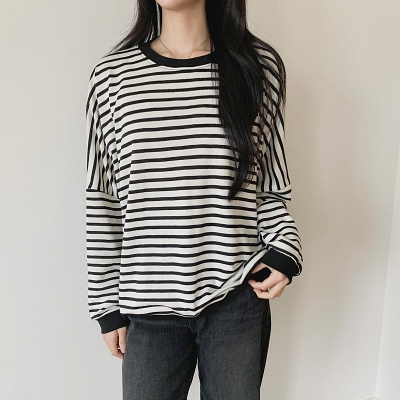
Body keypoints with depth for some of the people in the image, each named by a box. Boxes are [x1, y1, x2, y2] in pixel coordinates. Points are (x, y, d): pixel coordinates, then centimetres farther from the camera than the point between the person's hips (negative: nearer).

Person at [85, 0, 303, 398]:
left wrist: (285, 249, -12)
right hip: (149, 304, 0)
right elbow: (102, 201, 2)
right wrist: (107, 305, 5)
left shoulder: (260, 65, 0)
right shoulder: (111, 74, -1)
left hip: (238, 296, 1)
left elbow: (271, 186, 6)